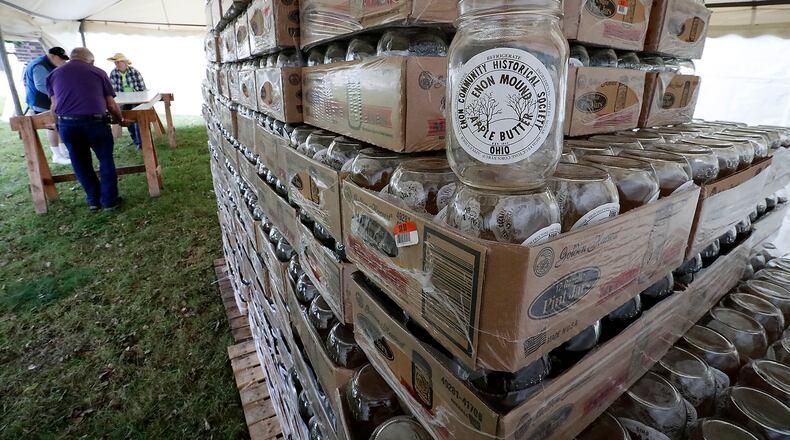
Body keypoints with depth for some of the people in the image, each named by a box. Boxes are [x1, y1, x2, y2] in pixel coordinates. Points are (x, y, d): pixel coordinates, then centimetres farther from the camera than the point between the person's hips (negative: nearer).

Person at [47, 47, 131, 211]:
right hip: (95, 122, -3)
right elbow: (111, 105, 6)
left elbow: (54, 105, 12)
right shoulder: (98, 72, 10)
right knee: (106, 160, 11)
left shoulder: (54, 74, 18)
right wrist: (120, 120, 22)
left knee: (81, 163, 16)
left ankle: (94, 200, 24)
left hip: (66, 124, 3)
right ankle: (109, 200, 13)